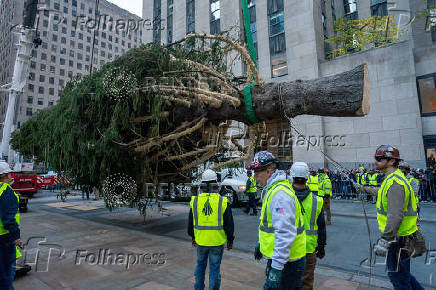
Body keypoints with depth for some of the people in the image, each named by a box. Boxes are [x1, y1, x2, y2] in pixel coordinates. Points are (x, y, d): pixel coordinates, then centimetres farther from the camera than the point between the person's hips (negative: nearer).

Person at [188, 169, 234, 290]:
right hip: (217, 242, -2)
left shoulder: (195, 200, -4)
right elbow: (229, 224, -6)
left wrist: (193, 237, 20)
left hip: (200, 240, 3)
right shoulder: (223, 201, -12)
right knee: (214, 268, 10)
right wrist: (230, 240, 7)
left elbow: (191, 222, 6)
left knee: (200, 265, 22)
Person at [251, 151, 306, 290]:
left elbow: (285, 233, -30)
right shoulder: (273, 189, 9)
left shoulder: (280, 194, -26)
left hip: (287, 262, -10)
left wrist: (276, 268, -28)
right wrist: (261, 242, 28)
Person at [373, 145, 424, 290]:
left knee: (398, 276, 7)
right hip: (399, 236, 10)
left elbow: (396, 216, -31)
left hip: (398, 239, -10)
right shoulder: (393, 178, 9)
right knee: (401, 272, 24)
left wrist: (384, 240, -29)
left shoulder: (394, 183, -25)